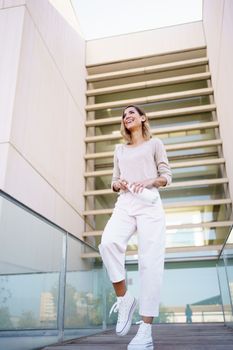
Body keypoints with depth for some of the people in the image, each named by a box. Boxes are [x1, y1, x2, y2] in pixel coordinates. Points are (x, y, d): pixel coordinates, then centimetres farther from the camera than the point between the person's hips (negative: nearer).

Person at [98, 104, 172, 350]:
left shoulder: (154, 143, 17)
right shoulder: (120, 149, 26)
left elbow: (167, 175, 10)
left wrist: (149, 181, -11)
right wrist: (118, 184, -1)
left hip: (149, 204, -3)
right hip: (124, 204, 3)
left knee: (150, 261, -14)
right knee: (108, 243, -28)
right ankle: (124, 299, -10)